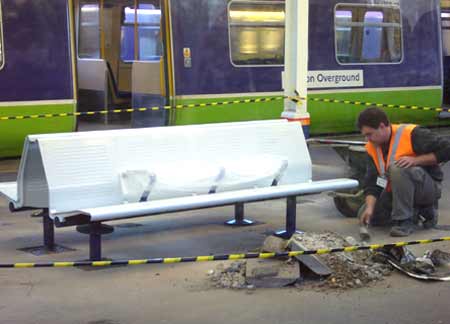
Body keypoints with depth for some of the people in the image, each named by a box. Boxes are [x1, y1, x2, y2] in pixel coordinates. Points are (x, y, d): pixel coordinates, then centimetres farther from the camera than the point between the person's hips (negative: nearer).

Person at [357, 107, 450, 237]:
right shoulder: (372, 148, -1)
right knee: (365, 216, 1)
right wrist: (370, 207, -21)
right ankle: (421, 210, 8)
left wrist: (415, 160, -28)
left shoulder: (411, 134, -21)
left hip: (430, 187, -8)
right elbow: (372, 182, -5)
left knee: (397, 168, -34)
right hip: (396, 191, 8)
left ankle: (405, 220, -23)